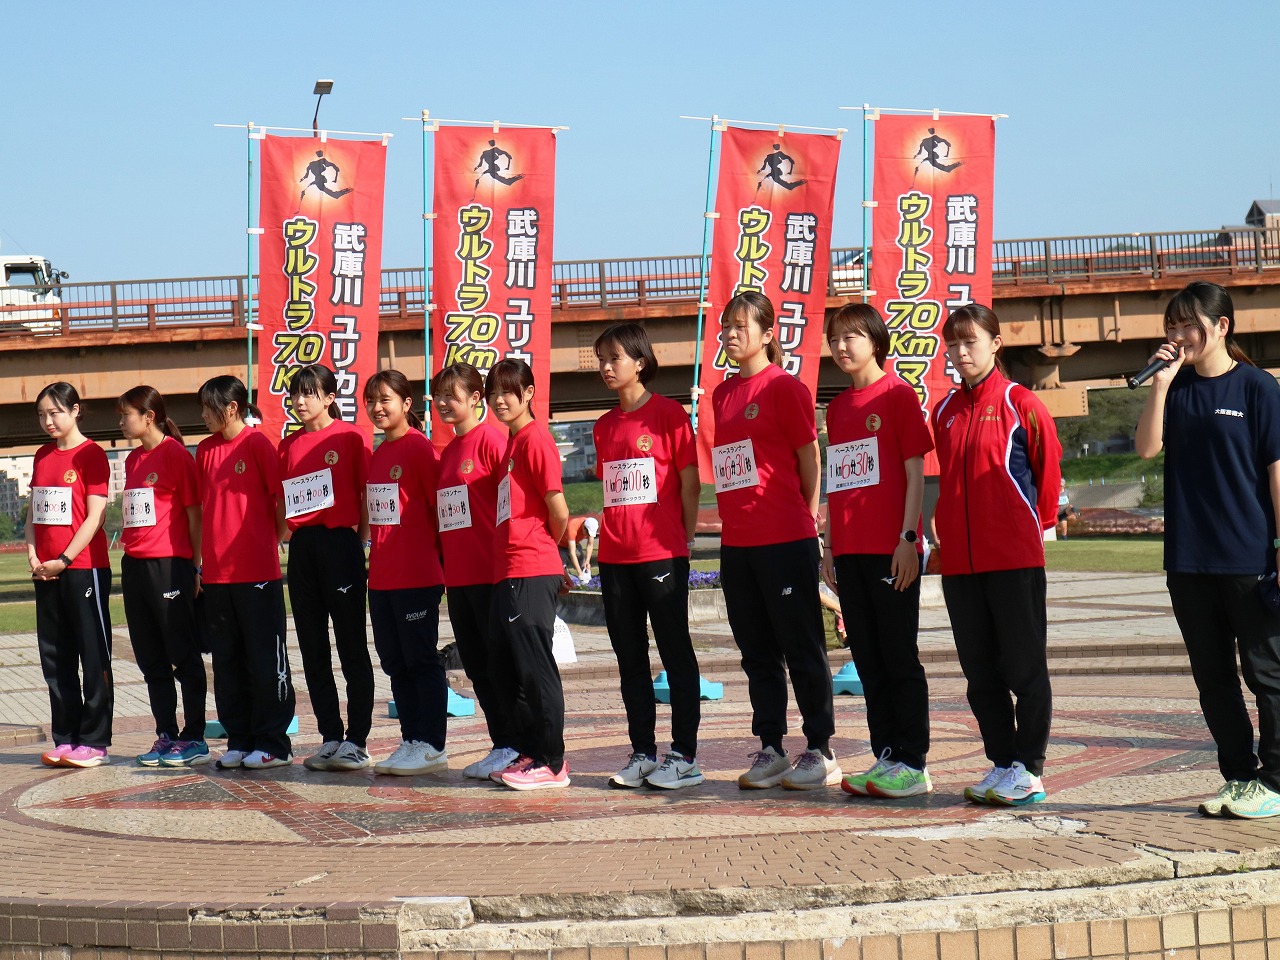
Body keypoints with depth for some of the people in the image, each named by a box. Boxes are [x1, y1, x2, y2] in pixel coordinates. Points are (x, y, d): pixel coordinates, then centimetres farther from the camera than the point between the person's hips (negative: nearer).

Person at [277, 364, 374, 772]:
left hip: (340, 543, -6)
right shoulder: (289, 445, 13)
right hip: (302, 547, 6)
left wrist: (363, 542, -8)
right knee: (313, 650, 8)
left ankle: (357, 741, 1)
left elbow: (366, 494, -3)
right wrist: (282, 538, 5)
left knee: (352, 647, -1)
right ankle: (330, 737, 14)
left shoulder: (351, 437, -3)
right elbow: (282, 503, 17)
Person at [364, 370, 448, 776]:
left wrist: (437, 556, -8)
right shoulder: (377, 453, 14)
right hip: (382, 576, 8)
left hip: (417, 576, -8)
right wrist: (378, 557, 12)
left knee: (421, 660, -2)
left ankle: (432, 747, 4)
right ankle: (411, 741, 19)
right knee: (395, 662, 11)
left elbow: (439, 506, -10)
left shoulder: (419, 447, -10)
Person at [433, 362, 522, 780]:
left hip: (490, 573, -8)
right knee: (477, 666, 10)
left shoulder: (489, 439, -8)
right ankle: (502, 745, 17)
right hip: (457, 575, 8)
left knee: (500, 662, -4)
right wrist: (445, 560, 14)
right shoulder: (448, 451, 16)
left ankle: (517, 748, 2)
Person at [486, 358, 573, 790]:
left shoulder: (535, 438, -10)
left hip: (530, 575, -10)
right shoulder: (512, 443, 18)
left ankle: (551, 763, -1)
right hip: (507, 573, 10)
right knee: (507, 671, 12)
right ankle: (528, 752, 21)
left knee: (535, 668, -6)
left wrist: (543, 548, 4)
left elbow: (559, 512, -14)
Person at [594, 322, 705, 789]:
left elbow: (690, 484, -3)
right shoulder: (604, 425, 13)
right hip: (615, 558, 7)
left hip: (662, 555, -6)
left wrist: (685, 539, -4)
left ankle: (685, 756, 2)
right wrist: (610, 539, 9)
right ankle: (642, 754, 16)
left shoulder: (668, 413, -4)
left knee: (676, 653, -1)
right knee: (630, 659, 9)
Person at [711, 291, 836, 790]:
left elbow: (809, 458, -5)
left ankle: (820, 751, 5)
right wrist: (734, 521, 11)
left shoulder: (784, 387, -7)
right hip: (737, 542, 7)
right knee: (757, 653, 11)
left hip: (785, 541, -7)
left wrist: (807, 520, -3)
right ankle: (770, 750, 18)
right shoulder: (722, 394, 13)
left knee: (801, 649, 0)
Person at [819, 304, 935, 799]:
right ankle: (886, 758, 13)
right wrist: (829, 544, 14)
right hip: (850, 552, 7)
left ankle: (913, 765, 0)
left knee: (899, 656, -3)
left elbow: (915, 472, -7)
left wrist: (908, 538, -14)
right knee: (869, 660, 8)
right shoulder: (837, 407, 16)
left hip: (891, 551, -7)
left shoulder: (898, 395, -4)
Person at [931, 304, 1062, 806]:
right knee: (980, 671, 9)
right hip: (960, 561, 6)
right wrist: (947, 532, 16)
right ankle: (1001, 762, 18)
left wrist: (1036, 523, 8)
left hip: (1015, 557, -6)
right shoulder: (944, 411, 11)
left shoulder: (1020, 404, -5)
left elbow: (1048, 469, 1)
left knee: (1024, 666, 0)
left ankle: (1029, 768, 6)